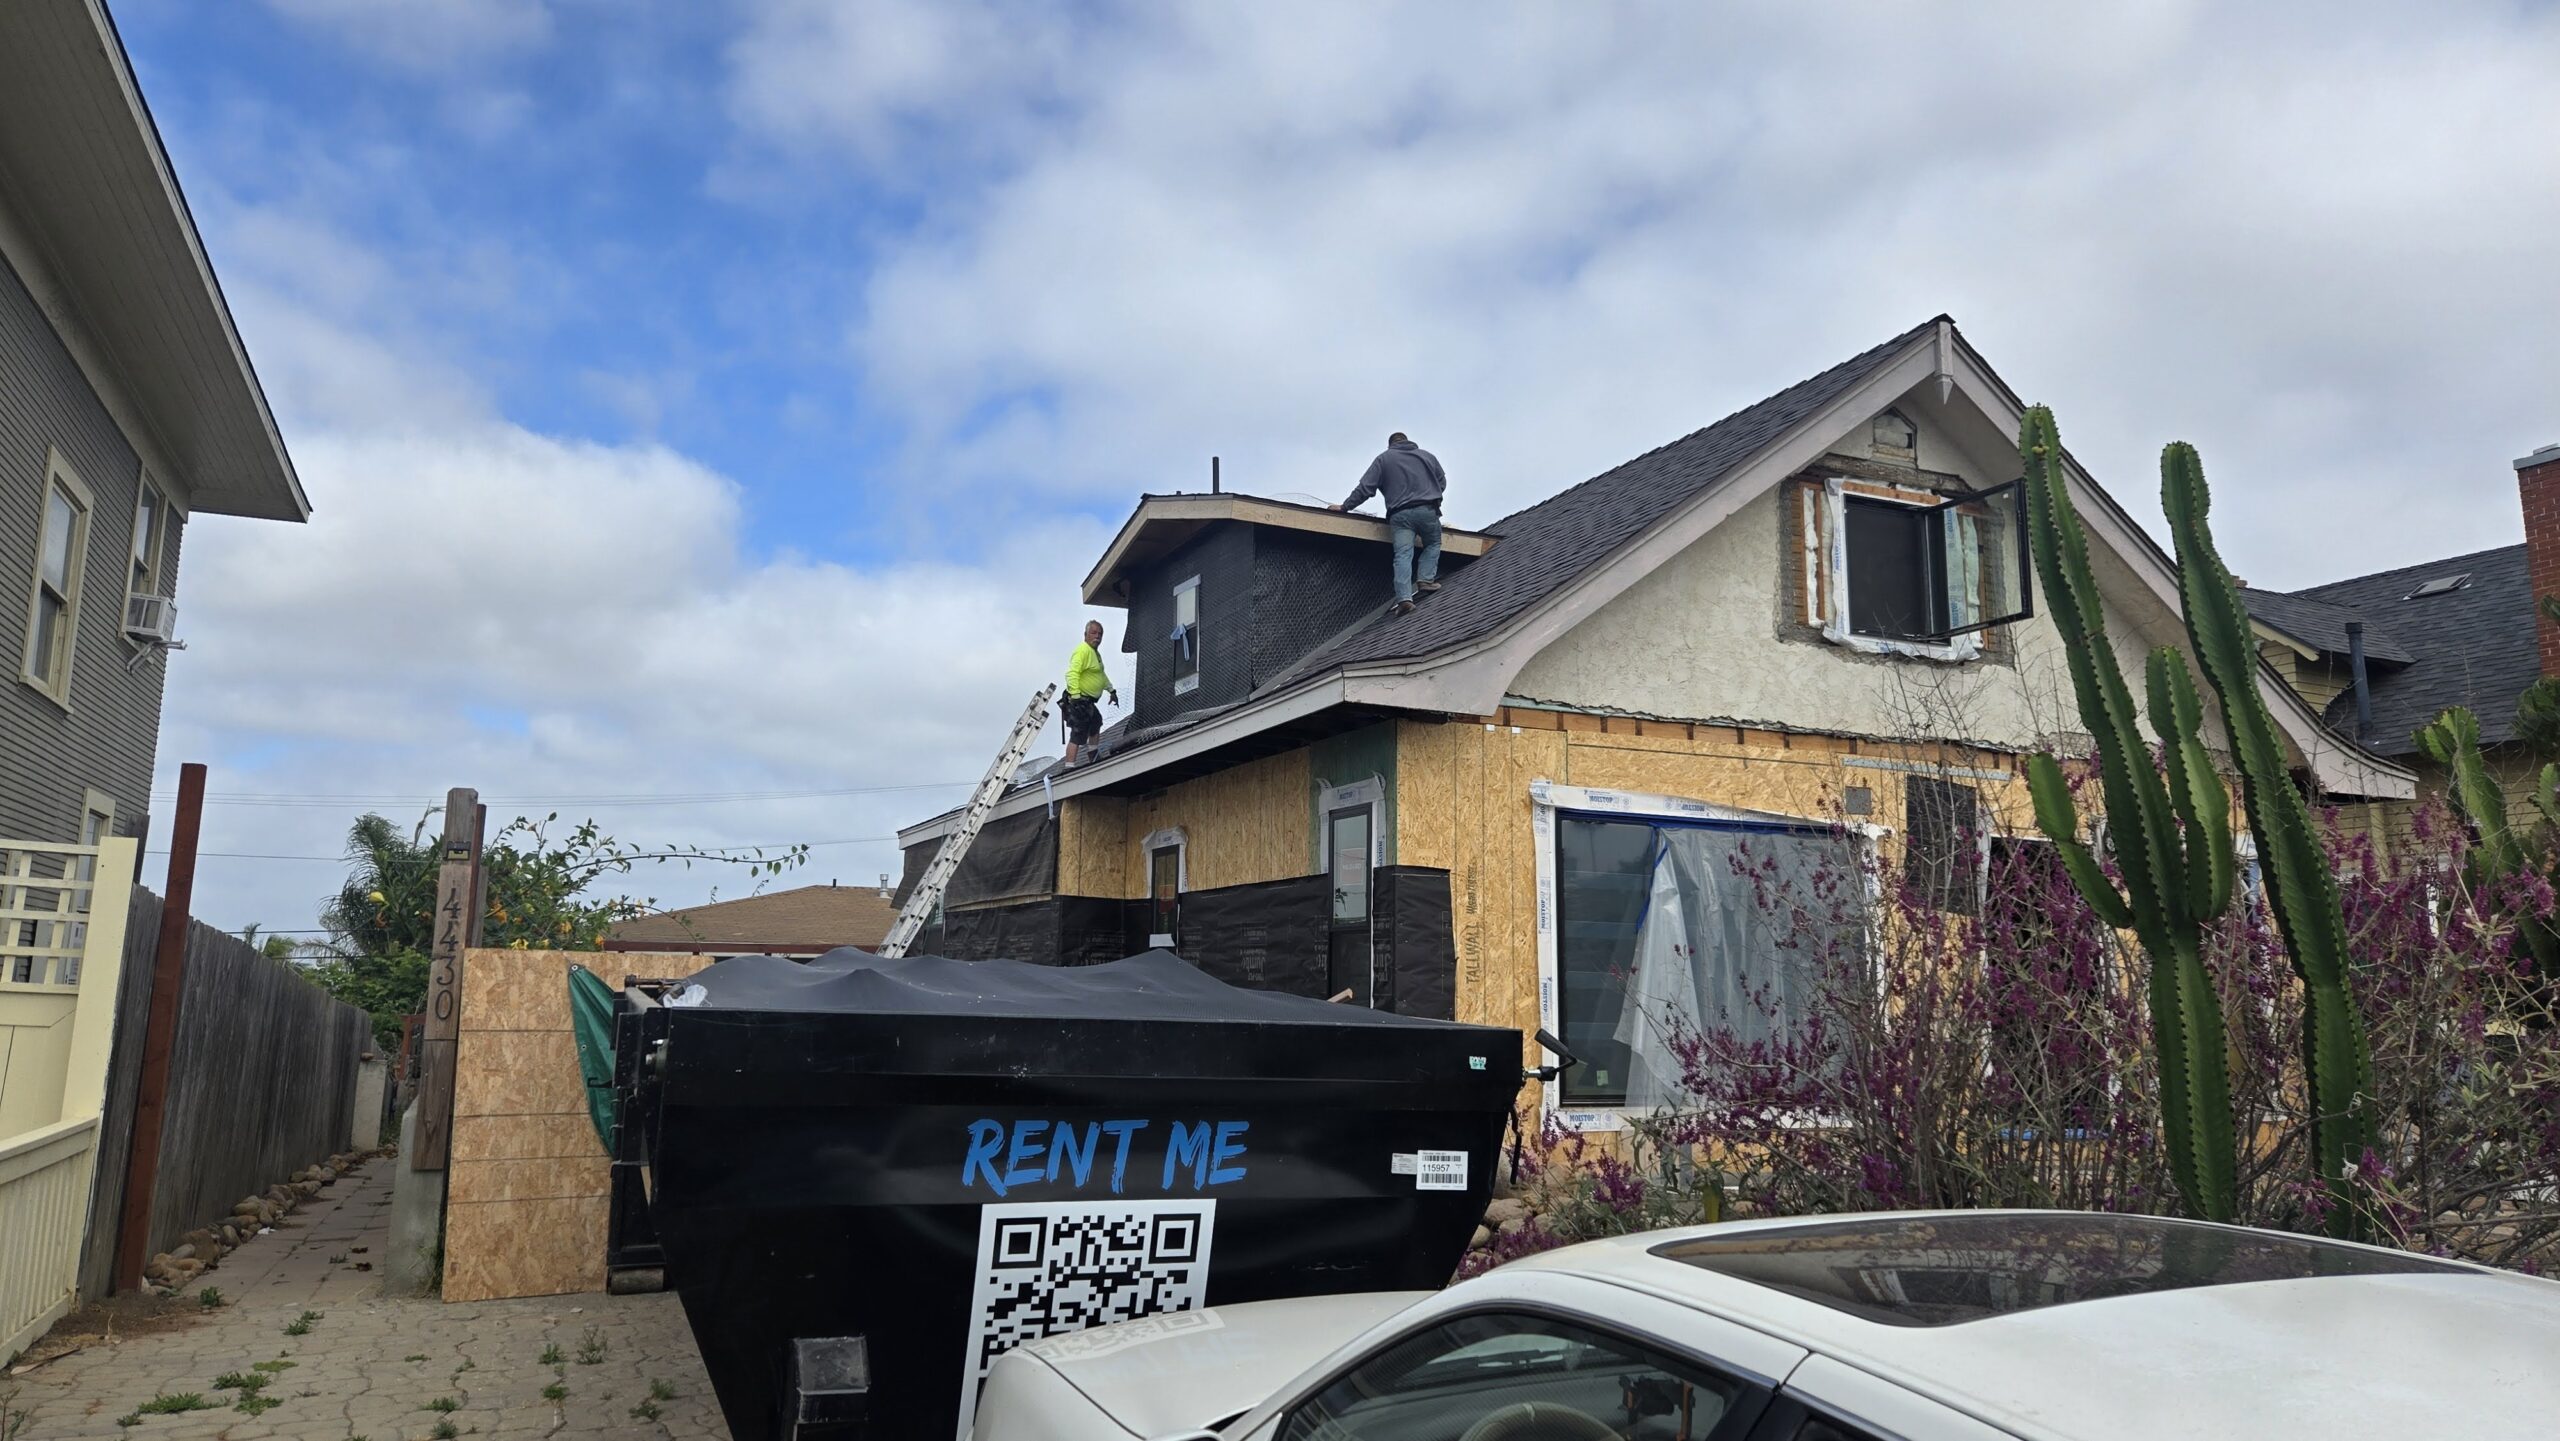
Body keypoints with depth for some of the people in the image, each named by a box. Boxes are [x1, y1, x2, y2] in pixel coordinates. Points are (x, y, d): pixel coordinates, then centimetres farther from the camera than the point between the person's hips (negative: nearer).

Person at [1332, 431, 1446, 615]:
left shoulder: (1384, 458, 12)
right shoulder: (1428, 456, 21)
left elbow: (1365, 487, 5)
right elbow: (1442, 483, 25)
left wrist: (1345, 506, 10)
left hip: (1400, 514, -1)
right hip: (1428, 510, 1)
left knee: (1403, 555, -10)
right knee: (1433, 545, 22)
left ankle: (1404, 598, -24)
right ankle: (1426, 579, 2)